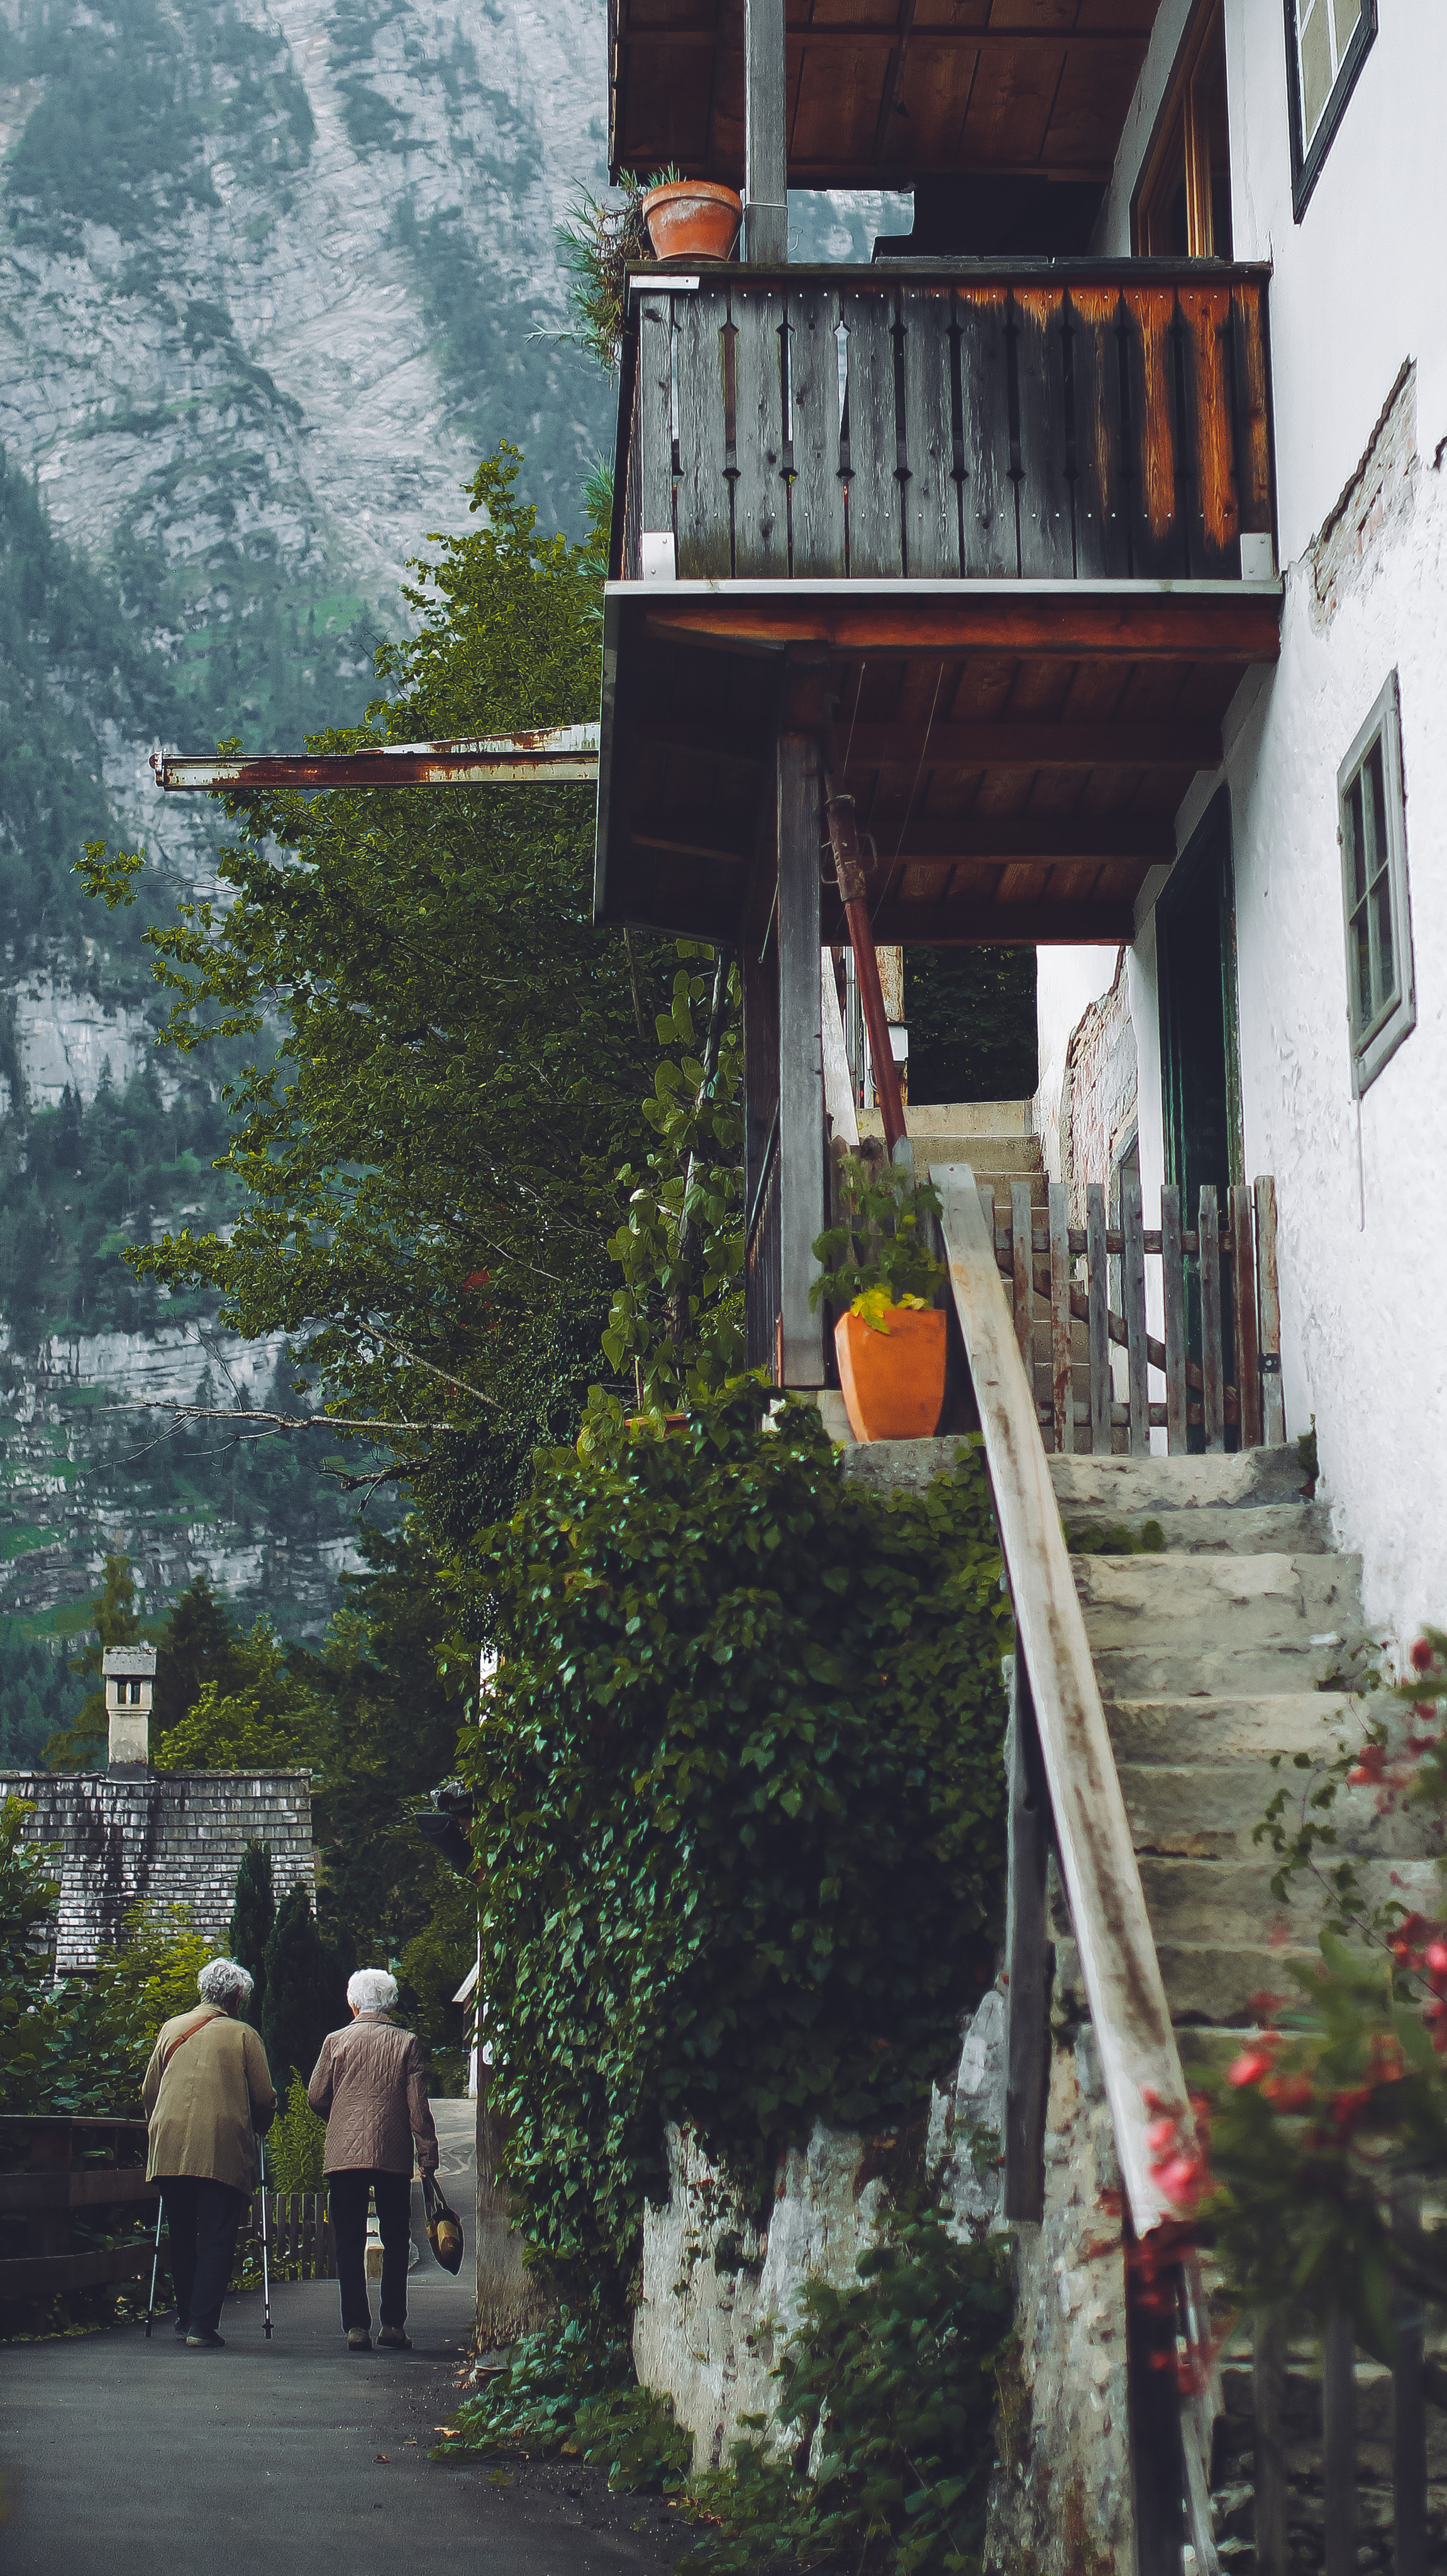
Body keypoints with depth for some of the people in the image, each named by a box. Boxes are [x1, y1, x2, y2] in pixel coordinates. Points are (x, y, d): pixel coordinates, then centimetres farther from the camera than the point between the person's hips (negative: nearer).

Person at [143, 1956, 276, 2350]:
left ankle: (186, 2314, 26)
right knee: (217, 2239, -2)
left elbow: (149, 2091, 17)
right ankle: (202, 2324, -10)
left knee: (181, 2236, 17)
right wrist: (260, 2129, 21)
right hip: (224, 2149, -4)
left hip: (169, 2149, 4)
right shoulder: (243, 2035, 3)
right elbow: (264, 2098, 2)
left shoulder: (171, 2029, 14)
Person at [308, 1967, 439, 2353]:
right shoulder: (407, 2043, 0)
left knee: (350, 2244, 4)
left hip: (344, 2155, 0)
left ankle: (357, 2327, -1)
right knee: (396, 2241, 10)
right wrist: (428, 2155, 3)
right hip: (394, 2157, 0)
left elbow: (316, 2097, 5)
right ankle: (393, 2325, 7)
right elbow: (418, 2105, -2)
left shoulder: (336, 2041, 1)